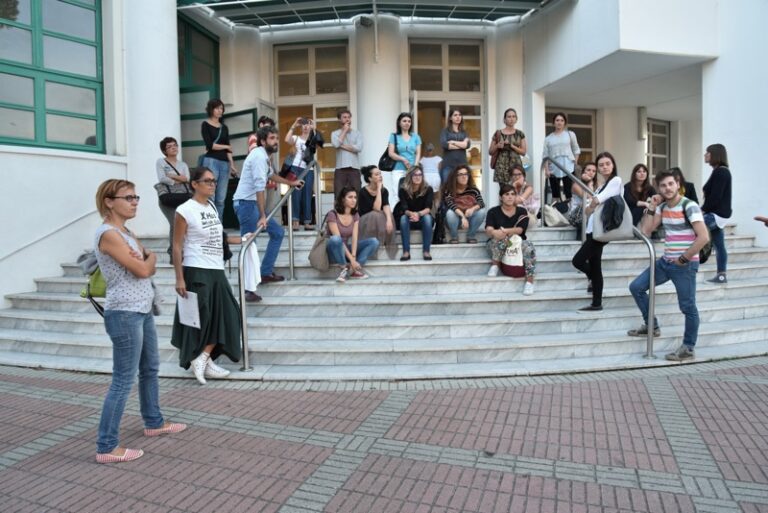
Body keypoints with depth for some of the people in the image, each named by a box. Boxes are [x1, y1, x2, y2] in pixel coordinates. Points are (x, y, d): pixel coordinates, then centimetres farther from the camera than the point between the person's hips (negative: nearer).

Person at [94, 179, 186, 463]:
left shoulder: (125, 232, 13)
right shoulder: (108, 234, -17)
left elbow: (151, 266, 11)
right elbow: (142, 271, -21)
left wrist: (145, 259, -11)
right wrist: (150, 257, 0)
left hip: (142, 310, 10)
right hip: (125, 314, -10)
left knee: (150, 369, 20)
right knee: (124, 380, -5)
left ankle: (154, 422, 37)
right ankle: (107, 447, 5)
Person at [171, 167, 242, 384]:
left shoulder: (212, 207, 12)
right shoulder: (185, 210, -10)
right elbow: (177, 247, -10)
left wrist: (240, 240, 24)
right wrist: (179, 278, -15)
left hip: (216, 271, 8)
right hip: (197, 272, -8)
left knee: (222, 317, 7)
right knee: (200, 319, -2)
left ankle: (204, 359, 16)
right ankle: (202, 360, 11)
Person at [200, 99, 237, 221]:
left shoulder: (224, 127, 18)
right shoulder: (205, 125, 2)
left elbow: (228, 149, 13)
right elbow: (210, 145, -8)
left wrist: (232, 164, 2)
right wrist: (226, 146, 4)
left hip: (224, 163, 5)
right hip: (211, 161, -5)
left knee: (221, 199, 4)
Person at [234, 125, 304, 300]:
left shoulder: (265, 156, 14)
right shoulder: (259, 156, -17)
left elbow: (270, 175, 36)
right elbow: (259, 187, -26)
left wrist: (291, 183, 47)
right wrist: (263, 216, -31)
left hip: (255, 203, 10)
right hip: (246, 203, -10)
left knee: (278, 232, 17)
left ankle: (266, 273, 23)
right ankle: (247, 288, -10)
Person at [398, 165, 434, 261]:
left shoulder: (428, 189, -11)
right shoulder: (403, 190, -11)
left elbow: (428, 208, -20)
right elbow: (404, 209, -18)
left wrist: (418, 214, -40)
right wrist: (411, 214, -42)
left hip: (423, 219, 0)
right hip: (409, 219, 0)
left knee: (427, 217, -33)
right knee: (403, 218, -31)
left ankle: (426, 251, -32)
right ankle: (406, 252, -36)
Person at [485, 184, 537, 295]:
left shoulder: (522, 212, 2)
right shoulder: (493, 212, -3)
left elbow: (520, 230, -16)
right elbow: (488, 230, -19)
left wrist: (505, 231, -37)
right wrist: (494, 232, -45)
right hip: (497, 247, -1)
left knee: (528, 246, -31)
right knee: (500, 238, -35)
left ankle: (530, 280, -31)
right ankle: (495, 265, -17)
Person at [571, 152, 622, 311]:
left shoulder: (616, 180, -5)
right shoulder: (601, 186, 20)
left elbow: (597, 200, -16)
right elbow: (587, 211, 11)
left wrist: (592, 204, 5)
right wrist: (591, 205, -11)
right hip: (594, 229, 8)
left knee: (578, 261, -10)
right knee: (594, 266, 8)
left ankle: (593, 279, 20)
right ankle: (596, 303, 15)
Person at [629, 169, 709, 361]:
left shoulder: (689, 206, -14)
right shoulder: (662, 207, 8)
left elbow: (703, 237, -21)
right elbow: (645, 231, 6)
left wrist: (683, 259, -16)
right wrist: (651, 208, -2)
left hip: (685, 265, -7)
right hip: (665, 262, 7)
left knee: (687, 307, 0)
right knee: (636, 287, 6)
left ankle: (688, 349, 12)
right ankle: (651, 326, 19)